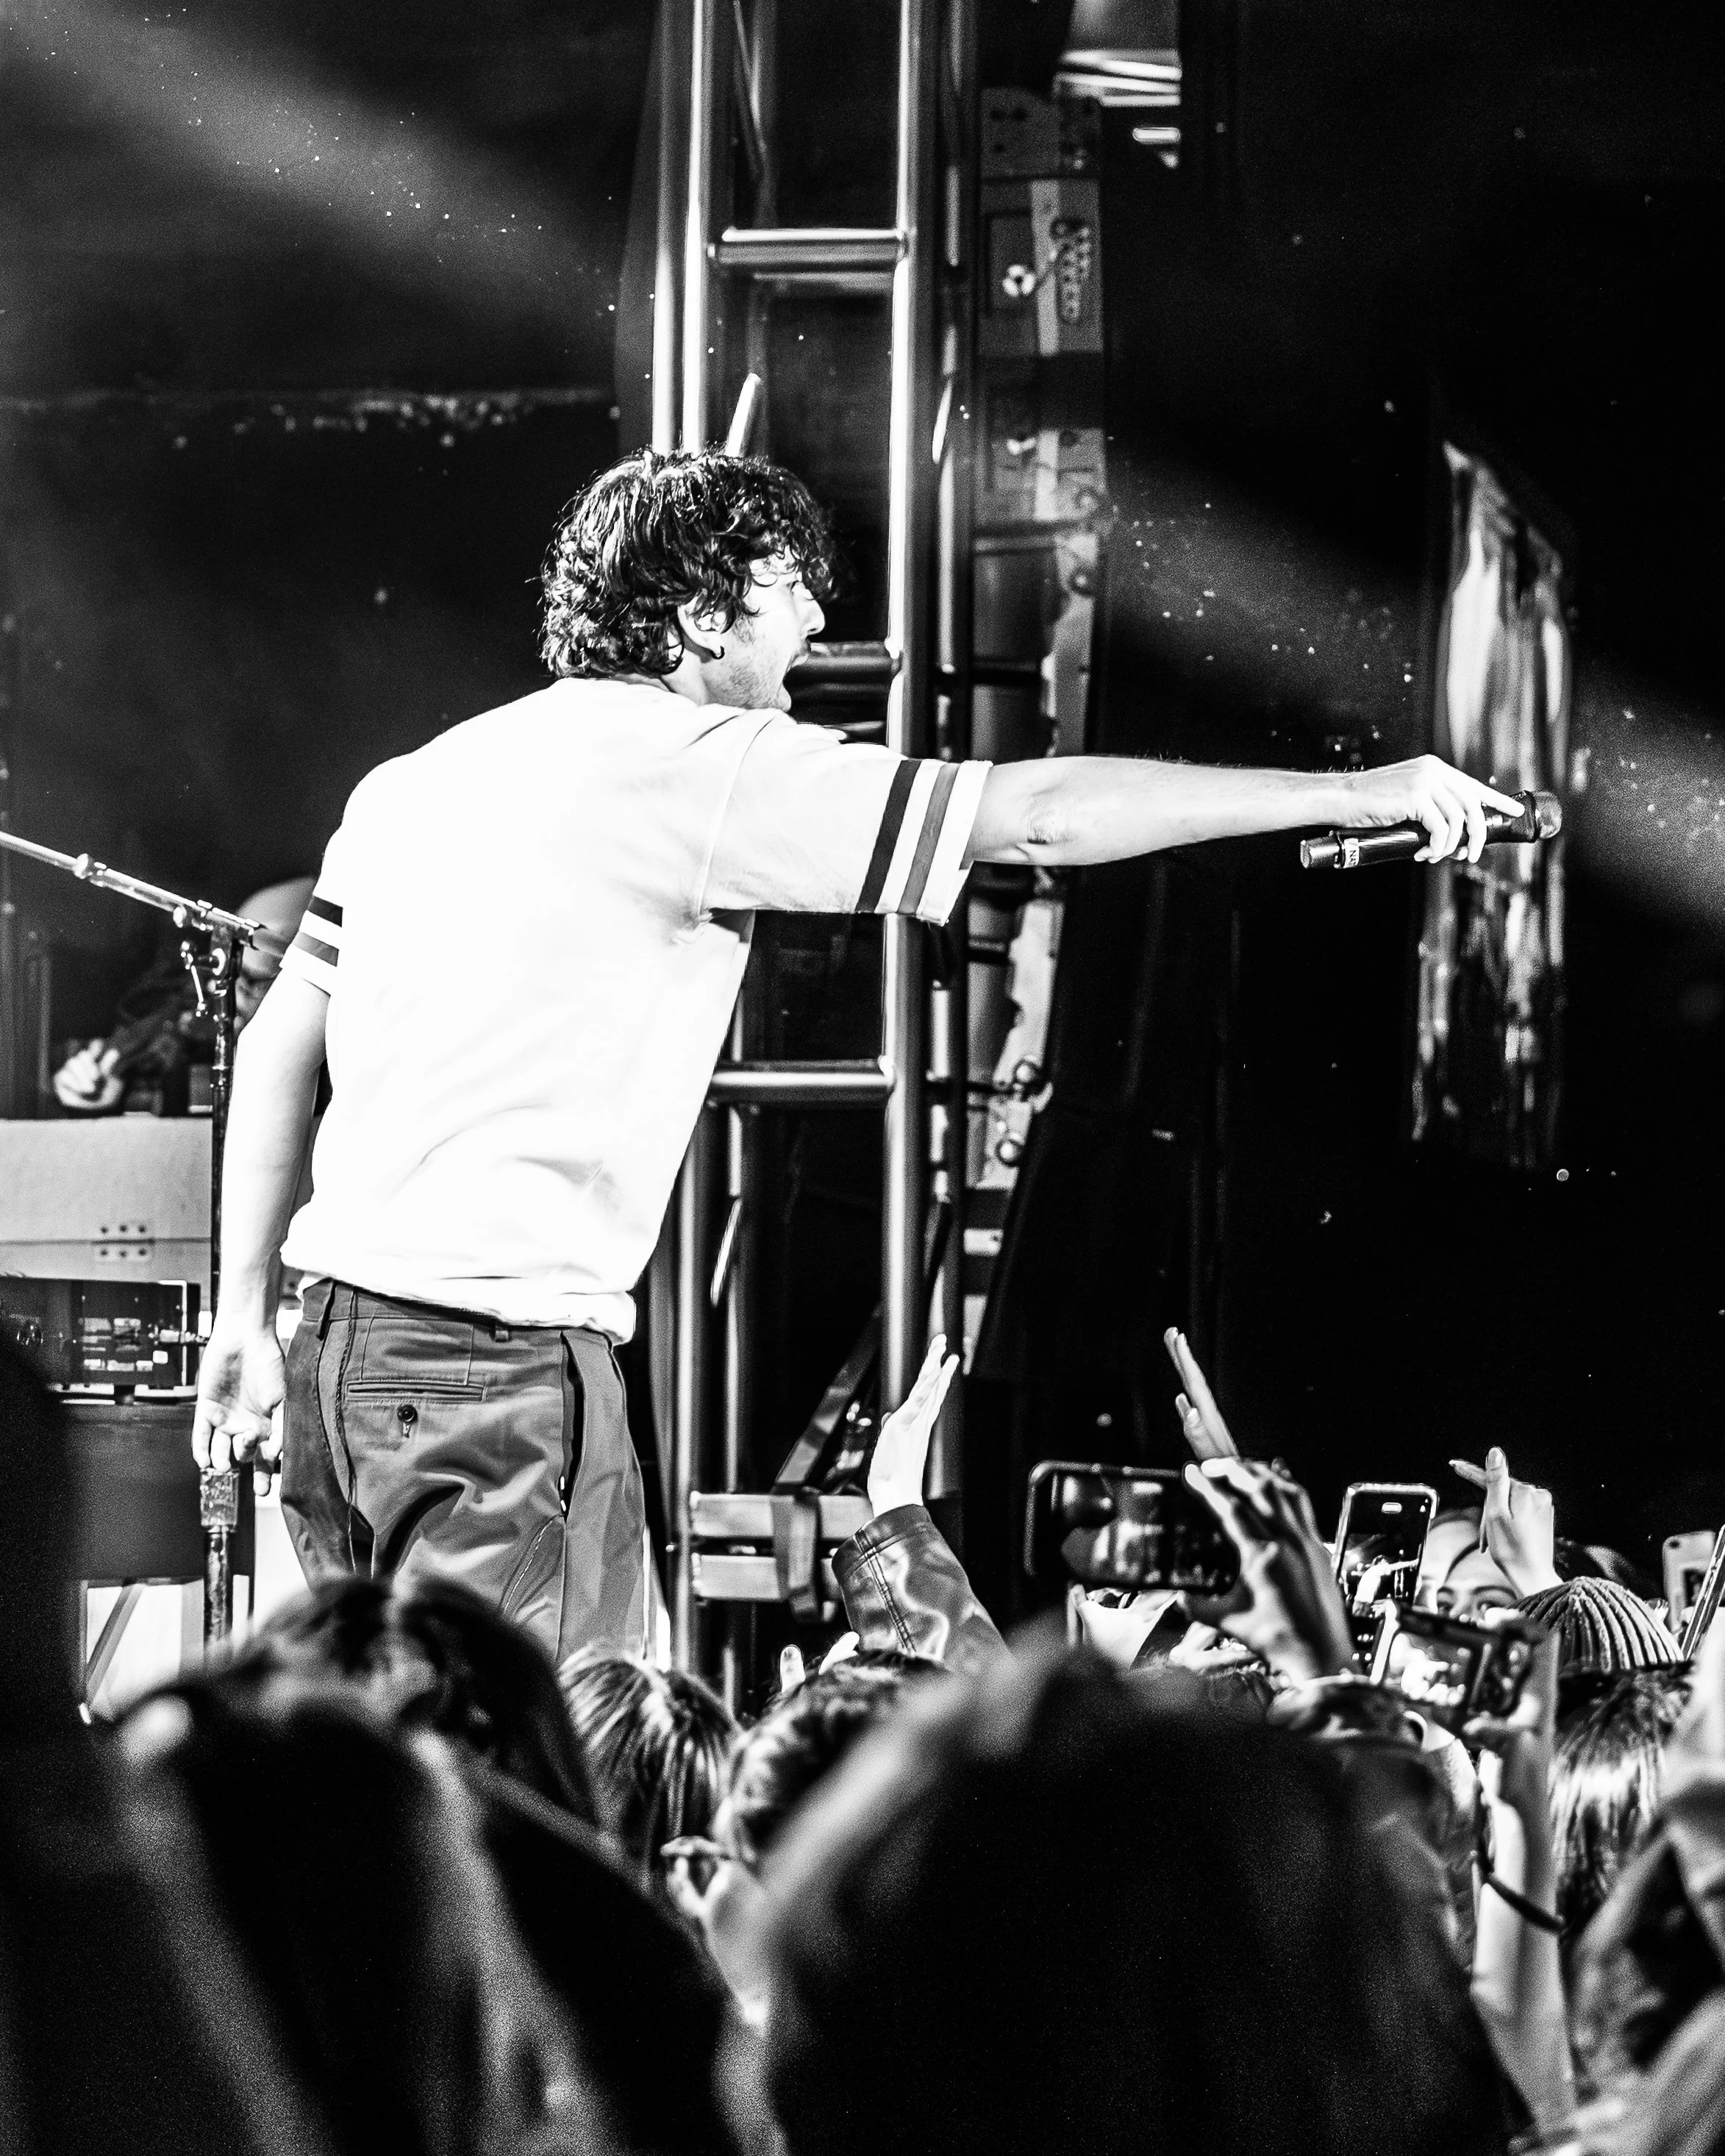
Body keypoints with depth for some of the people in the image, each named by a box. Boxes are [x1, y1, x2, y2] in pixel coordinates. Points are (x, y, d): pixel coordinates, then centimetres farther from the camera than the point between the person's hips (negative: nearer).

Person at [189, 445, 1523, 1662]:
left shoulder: (423, 778, 17)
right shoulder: (702, 769, -7)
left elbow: (282, 1045, 18)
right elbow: (1042, 818, -10)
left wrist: (245, 1315, 22)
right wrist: (1357, 794, -3)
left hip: (344, 1345, 9)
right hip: (507, 1355, -9)